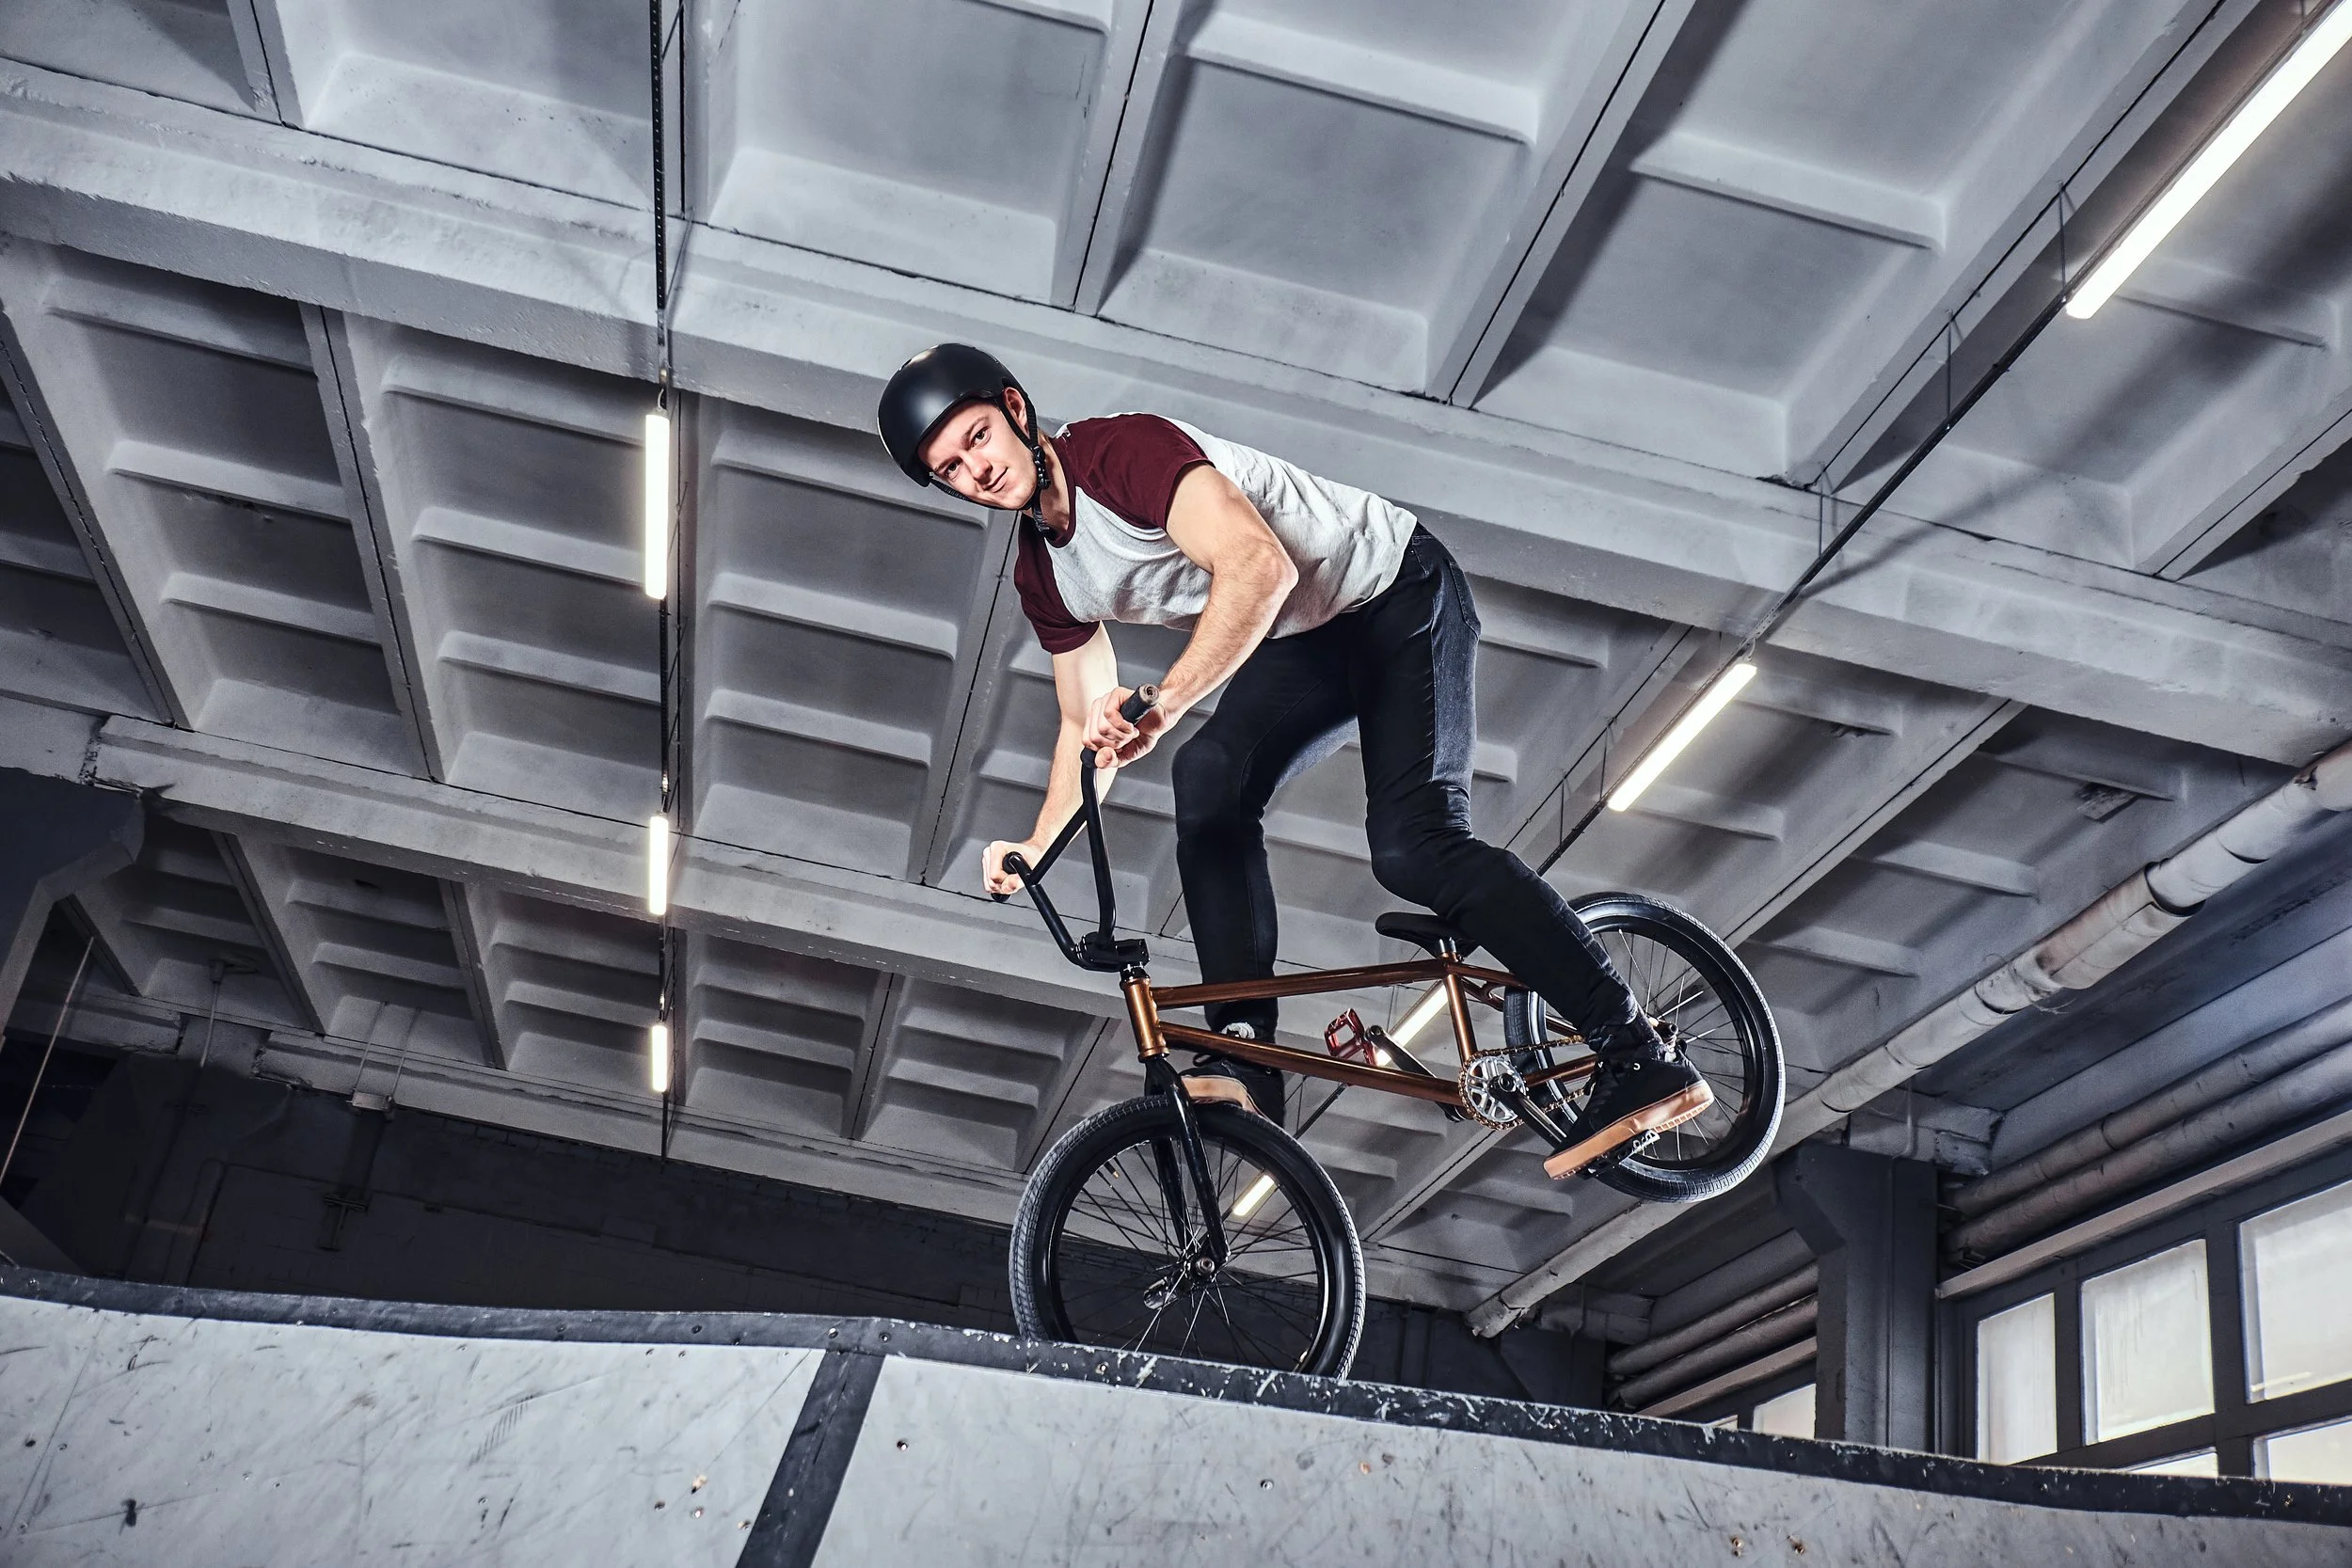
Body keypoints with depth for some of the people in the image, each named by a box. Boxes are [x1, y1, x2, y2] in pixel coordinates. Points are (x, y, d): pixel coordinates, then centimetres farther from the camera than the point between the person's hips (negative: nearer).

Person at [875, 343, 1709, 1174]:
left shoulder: (1121, 449, -24)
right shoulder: (1042, 575, 2)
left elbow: (1259, 567, -37)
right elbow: (1088, 723, 10)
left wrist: (1163, 703, -43)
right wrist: (1038, 842, -3)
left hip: (1401, 591, -8)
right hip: (1305, 640, 8)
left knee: (1413, 844, -22)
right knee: (1209, 781, -17)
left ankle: (1640, 1059, -19)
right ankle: (1247, 1059, -14)